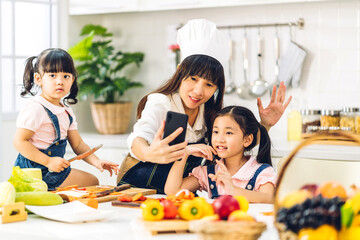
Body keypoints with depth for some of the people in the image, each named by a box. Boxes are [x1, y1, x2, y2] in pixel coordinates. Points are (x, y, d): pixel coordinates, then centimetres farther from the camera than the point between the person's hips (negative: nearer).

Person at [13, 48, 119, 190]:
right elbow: (19, 141, -21)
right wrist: (48, 161, -25)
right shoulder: (35, 109, -17)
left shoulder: (66, 112, 11)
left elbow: (78, 144, 14)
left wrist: (96, 162, -2)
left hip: (55, 167, 9)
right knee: (92, 182, -4)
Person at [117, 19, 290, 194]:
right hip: (136, 186, -5)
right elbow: (140, 137, -41)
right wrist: (150, 153, -64)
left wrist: (265, 125, -14)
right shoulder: (159, 104, -21)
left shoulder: (210, 113, -2)